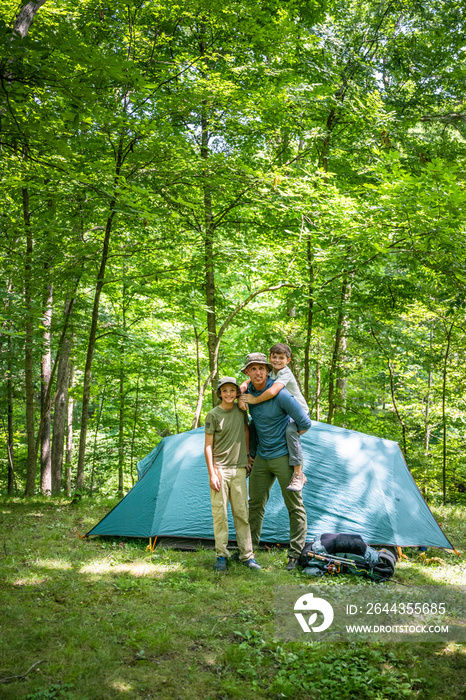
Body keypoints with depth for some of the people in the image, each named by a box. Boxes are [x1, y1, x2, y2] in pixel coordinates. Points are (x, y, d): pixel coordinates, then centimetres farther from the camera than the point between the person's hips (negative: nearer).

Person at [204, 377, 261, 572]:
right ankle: (221, 556, 8)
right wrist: (212, 474, -10)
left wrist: (247, 457, 18)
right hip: (220, 469, -3)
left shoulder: (241, 410, 5)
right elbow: (208, 446, -5)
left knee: (242, 513, 5)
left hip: (239, 469, 3)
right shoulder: (213, 415, -6)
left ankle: (247, 556, 10)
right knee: (220, 514, -1)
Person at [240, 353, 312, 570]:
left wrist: (289, 439, -1)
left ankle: (295, 554, 9)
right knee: (256, 503, 15)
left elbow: (305, 423, -17)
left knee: (295, 506, 0)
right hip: (262, 458, 7)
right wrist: (252, 452, 17)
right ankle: (249, 548, 28)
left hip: (284, 456, -7)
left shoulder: (279, 393, -20)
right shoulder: (248, 393, 2)